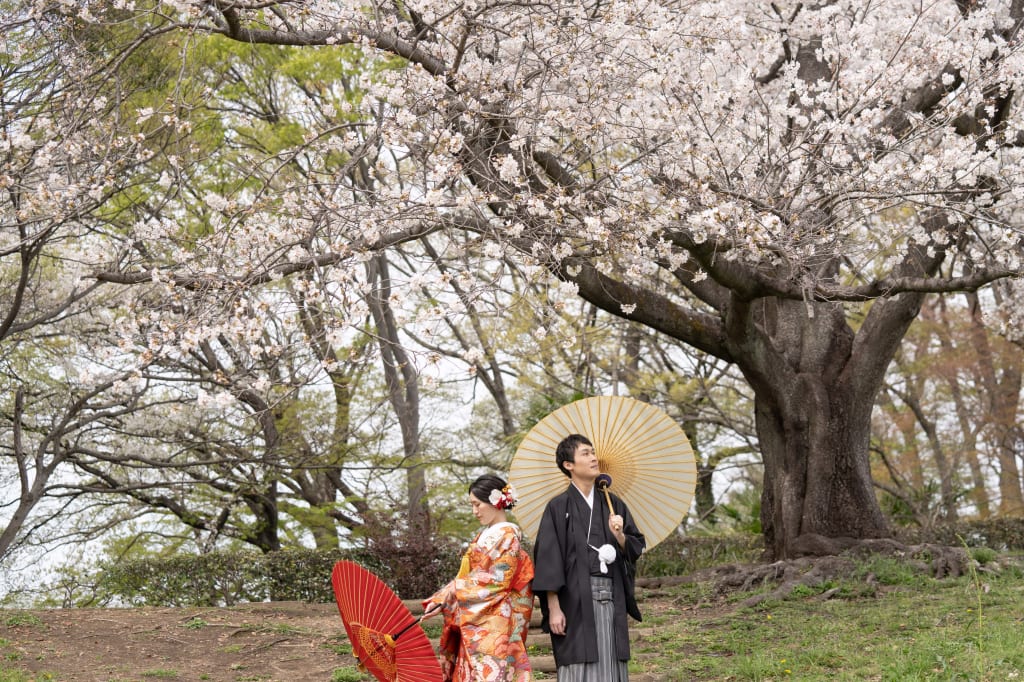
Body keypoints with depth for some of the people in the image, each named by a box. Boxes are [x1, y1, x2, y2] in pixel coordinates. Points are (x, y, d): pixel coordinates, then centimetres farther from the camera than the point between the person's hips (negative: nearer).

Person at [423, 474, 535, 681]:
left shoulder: (508, 536, -7)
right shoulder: (484, 535, 17)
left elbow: (497, 581, -14)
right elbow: (467, 575, 15)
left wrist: (450, 593, -10)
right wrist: (440, 600, 1)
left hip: (493, 624, -8)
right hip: (473, 623, 8)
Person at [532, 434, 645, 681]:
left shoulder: (613, 504, 12)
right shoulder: (558, 507, -2)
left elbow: (637, 547, 12)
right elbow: (548, 560, -6)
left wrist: (619, 535, -9)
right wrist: (553, 608, -11)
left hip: (612, 600, 4)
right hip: (576, 600, -4)